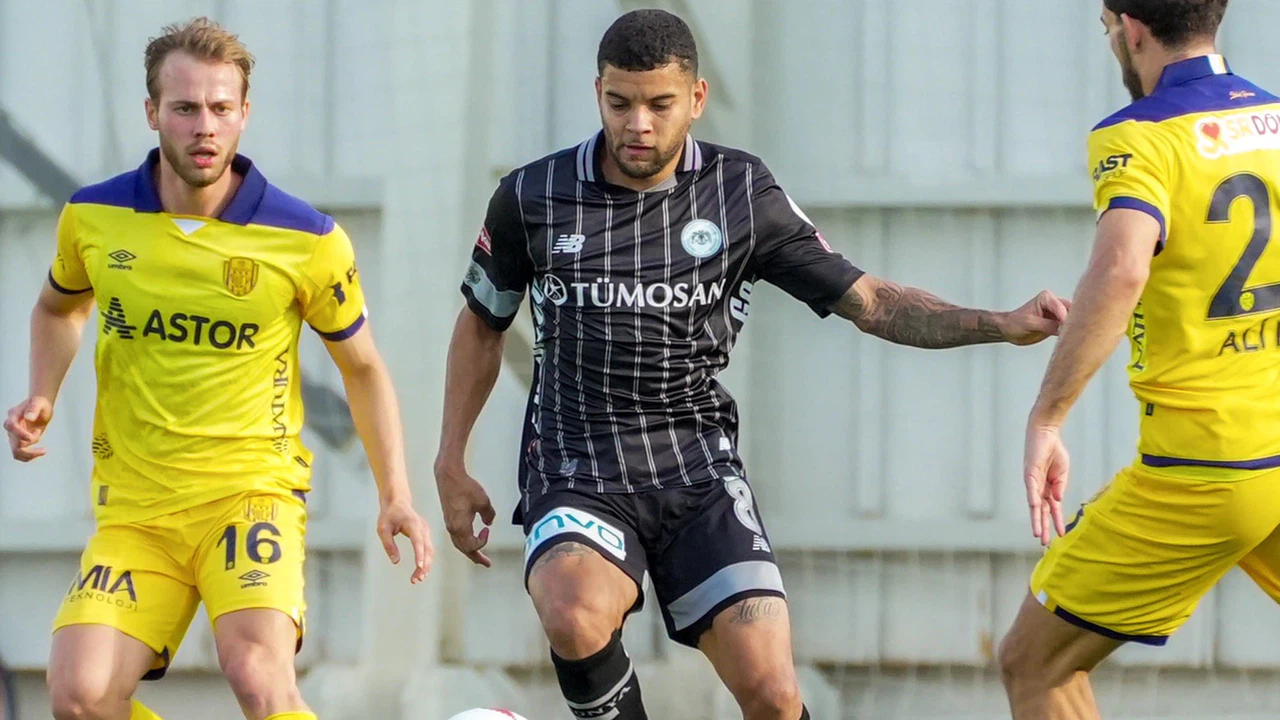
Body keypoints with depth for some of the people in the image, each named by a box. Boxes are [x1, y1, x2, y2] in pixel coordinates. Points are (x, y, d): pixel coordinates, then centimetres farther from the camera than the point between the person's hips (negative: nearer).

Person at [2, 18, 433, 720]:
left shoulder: (306, 241, -6)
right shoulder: (94, 218, 1)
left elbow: (361, 365, 8)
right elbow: (59, 307, 24)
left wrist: (394, 495, 0)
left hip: (252, 491, -3)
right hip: (132, 507, 3)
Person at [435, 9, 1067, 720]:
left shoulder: (743, 193, 0)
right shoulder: (531, 197, -1)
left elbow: (866, 300, 3)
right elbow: (482, 322, 16)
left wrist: (1003, 324, -9)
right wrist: (451, 462, 12)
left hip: (698, 467, 1)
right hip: (576, 469, -1)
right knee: (577, 621, -34)